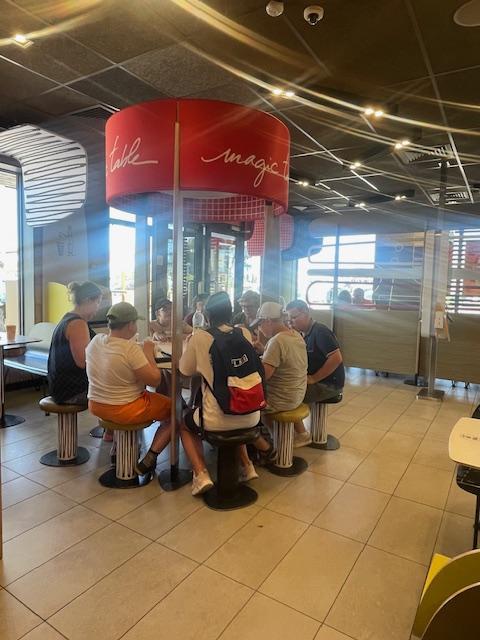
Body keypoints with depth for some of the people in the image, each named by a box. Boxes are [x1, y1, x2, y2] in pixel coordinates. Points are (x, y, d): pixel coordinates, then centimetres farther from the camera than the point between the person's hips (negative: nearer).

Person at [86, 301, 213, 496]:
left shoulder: (95, 341, -4)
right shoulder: (131, 349, -26)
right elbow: (155, 380, -19)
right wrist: (149, 353, -7)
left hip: (96, 406, 8)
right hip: (125, 410, -8)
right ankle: (148, 461, 6)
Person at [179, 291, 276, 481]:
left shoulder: (199, 338, -10)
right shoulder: (245, 333, 0)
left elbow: (185, 370, 6)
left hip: (217, 420, -4)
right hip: (250, 417, 4)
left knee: (188, 420, 29)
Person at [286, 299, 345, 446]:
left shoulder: (320, 331, -18)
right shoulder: (303, 333, 8)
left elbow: (336, 358, -26)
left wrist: (313, 378, -22)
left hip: (329, 384, -9)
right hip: (316, 380, 9)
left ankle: (302, 435, 5)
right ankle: (293, 429, 13)